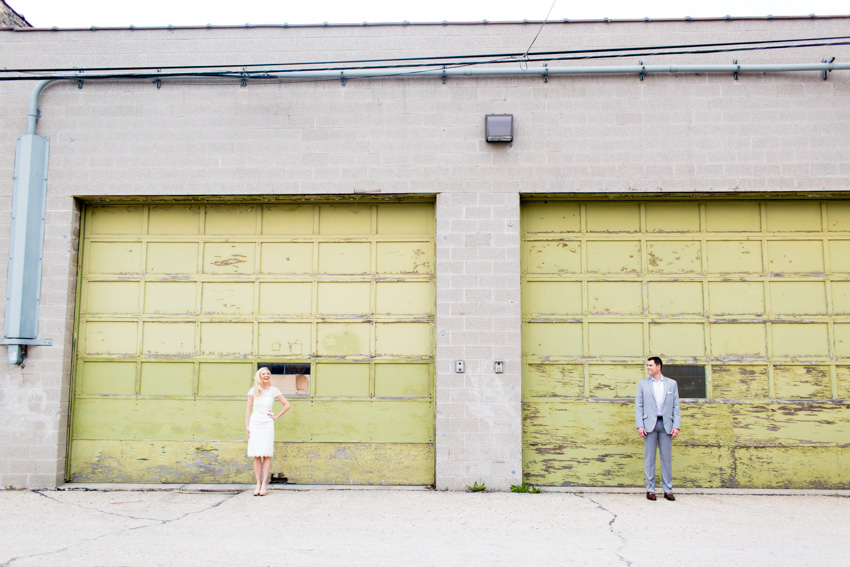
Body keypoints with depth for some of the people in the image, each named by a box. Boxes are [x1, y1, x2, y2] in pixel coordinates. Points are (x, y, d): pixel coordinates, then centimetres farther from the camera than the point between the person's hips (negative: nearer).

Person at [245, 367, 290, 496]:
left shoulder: (274, 391, 4)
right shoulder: (253, 391, 6)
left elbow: (287, 405, 9)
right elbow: (248, 408, 8)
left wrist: (276, 416, 3)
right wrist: (247, 425, 2)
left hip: (267, 424, -1)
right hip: (255, 423, 1)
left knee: (266, 455, -4)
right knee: (256, 456, 0)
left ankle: (264, 484, -1)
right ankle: (258, 484, 4)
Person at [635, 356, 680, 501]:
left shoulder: (672, 384, 10)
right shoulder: (643, 383, 9)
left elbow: (676, 406, 8)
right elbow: (638, 406, 5)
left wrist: (676, 426, -2)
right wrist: (640, 425, -5)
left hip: (666, 424, 1)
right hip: (650, 424, -1)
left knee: (667, 457, 3)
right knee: (649, 458, 1)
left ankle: (668, 490, 11)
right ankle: (650, 490, 7)